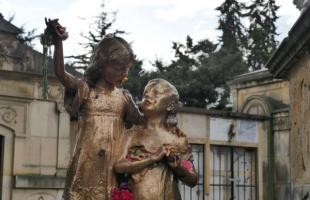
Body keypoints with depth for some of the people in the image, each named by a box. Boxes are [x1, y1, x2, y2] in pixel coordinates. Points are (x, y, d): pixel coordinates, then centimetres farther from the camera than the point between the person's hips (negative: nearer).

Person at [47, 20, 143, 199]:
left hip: (114, 162, 3)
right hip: (87, 160, -2)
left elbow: (140, 120, 17)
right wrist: (58, 43, -26)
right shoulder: (84, 90, -1)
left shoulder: (124, 97, 9)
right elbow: (61, 74, -14)